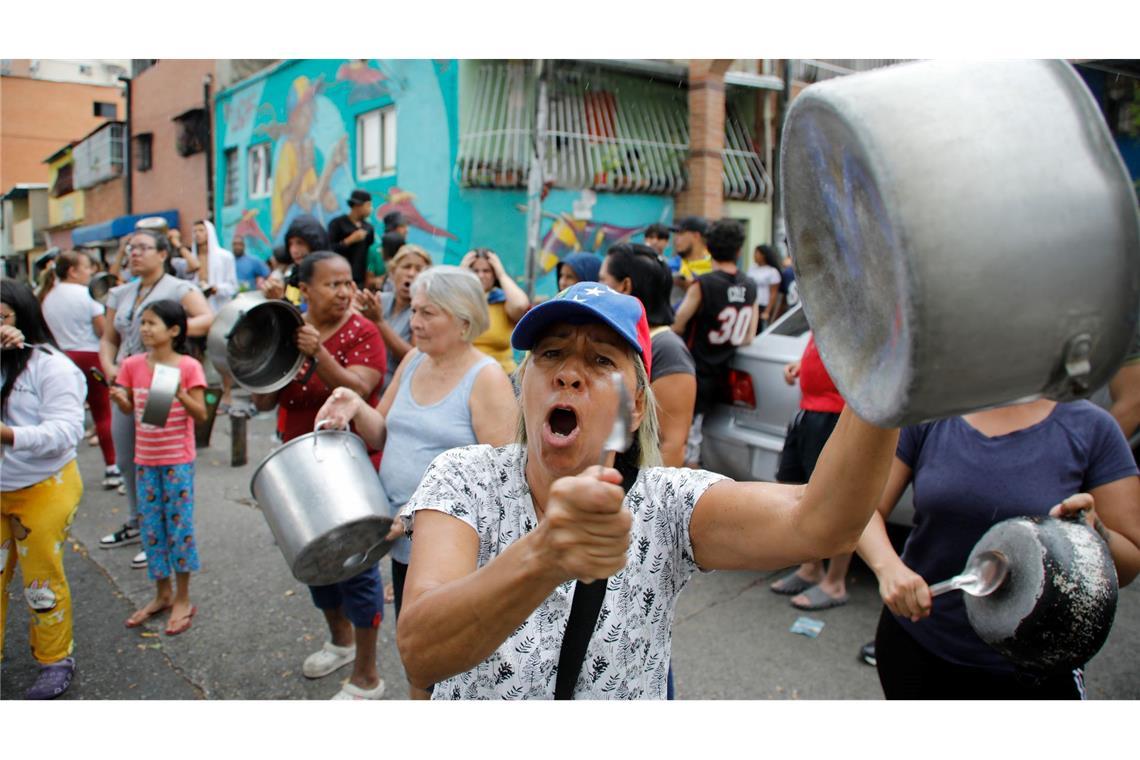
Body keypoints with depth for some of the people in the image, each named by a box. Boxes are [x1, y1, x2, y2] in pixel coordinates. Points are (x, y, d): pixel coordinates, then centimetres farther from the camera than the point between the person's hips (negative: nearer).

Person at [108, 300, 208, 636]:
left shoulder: (188, 367, -11)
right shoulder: (133, 365, 1)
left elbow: (201, 414, -12)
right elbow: (129, 409, 11)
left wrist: (179, 393, -29)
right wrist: (120, 399, -11)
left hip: (178, 460, -4)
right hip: (145, 459, 5)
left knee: (179, 524, 2)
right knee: (150, 526, 12)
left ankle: (183, 599, 16)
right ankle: (162, 593, 28)